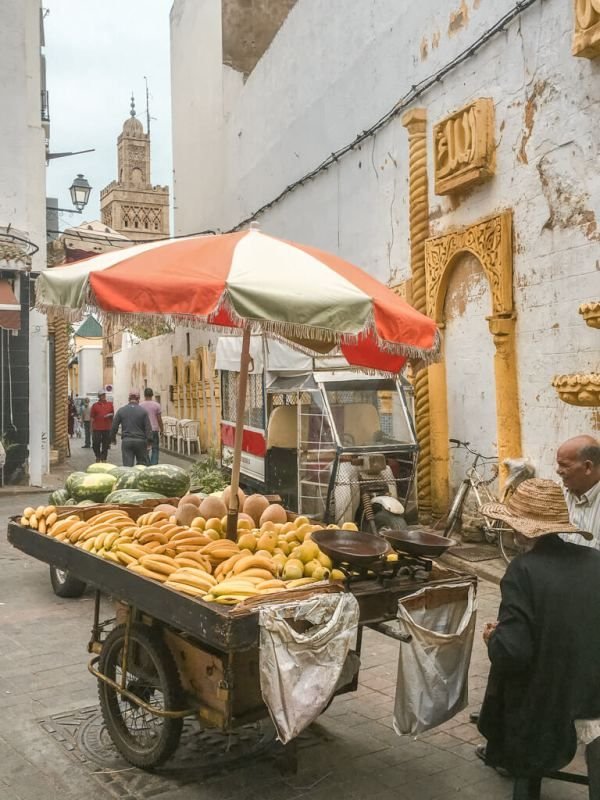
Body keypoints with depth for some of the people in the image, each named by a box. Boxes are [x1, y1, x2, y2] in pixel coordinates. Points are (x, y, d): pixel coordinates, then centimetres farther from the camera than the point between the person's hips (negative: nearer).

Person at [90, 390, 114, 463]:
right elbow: (92, 417, 4)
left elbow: (113, 414, 16)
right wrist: (92, 428, -1)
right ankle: (98, 457, 19)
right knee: (96, 444, 0)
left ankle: (103, 459, 12)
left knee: (105, 445, 4)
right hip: (97, 429, -1)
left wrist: (110, 414, -9)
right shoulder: (95, 405, 3)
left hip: (107, 428, 1)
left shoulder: (110, 404, 8)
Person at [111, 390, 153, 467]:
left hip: (126, 441, 1)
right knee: (142, 464, 10)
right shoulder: (143, 411, -2)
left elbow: (114, 426, 6)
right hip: (140, 441, -1)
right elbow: (148, 427, -5)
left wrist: (113, 438, 18)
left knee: (127, 465, 1)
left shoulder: (121, 410, 3)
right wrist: (149, 441, -2)